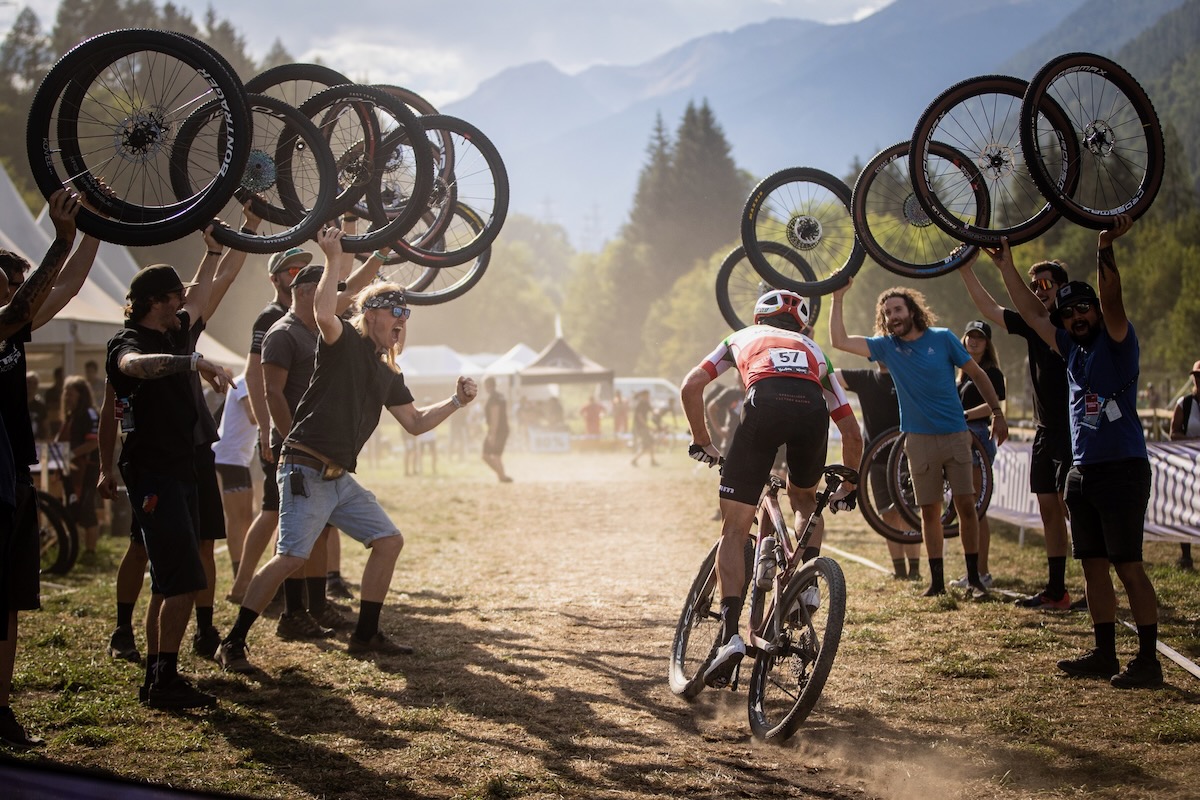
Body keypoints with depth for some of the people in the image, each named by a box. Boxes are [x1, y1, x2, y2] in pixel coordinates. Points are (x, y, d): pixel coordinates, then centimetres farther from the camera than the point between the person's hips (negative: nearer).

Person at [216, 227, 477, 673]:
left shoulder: (387, 374, 18)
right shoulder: (345, 342, -5)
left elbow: (415, 422, 21)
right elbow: (324, 313, -27)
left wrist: (455, 402, 9)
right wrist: (332, 260, -20)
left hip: (340, 477, 9)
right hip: (306, 471, -9)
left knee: (389, 540, 8)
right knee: (292, 557, -17)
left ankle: (365, 636, 17)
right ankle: (233, 644, -8)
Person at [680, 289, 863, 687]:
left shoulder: (743, 338, 38)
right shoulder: (815, 352, 40)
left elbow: (690, 387, 24)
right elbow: (852, 433, 36)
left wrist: (702, 442, 35)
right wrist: (848, 487, 50)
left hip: (765, 404, -2)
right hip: (812, 408, 2)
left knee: (735, 530, 5)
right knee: (803, 497, 34)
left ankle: (730, 634, -8)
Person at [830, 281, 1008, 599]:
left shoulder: (943, 338, -3)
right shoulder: (887, 346, 1)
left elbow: (977, 374, 5)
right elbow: (839, 340, -6)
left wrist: (997, 413, 3)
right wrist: (838, 298, -12)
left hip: (955, 435, -1)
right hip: (919, 439, 1)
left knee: (966, 505, -4)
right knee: (929, 511, 4)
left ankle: (974, 578, 4)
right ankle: (937, 580, 12)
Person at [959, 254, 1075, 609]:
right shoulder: (1034, 326, 12)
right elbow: (990, 308, 11)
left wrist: (1005, 263, -29)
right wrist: (967, 270, 2)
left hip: (1071, 430, -8)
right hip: (1045, 430, 8)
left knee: (1070, 507, -11)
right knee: (1048, 510, 9)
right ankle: (1055, 590, 14)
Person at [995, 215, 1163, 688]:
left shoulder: (1117, 344, -3)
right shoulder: (1071, 349, 15)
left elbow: (1112, 301, -21)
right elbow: (1032, 315, 22)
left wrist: (1105, 252, -35)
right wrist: (1007, 268, 19)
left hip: (1122, 469, -8)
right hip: (1082, 472, 8)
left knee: (1128, 565, -9)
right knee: (1093, 565, 9)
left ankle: (1148, 660, -6)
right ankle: (1104, 653, 16)